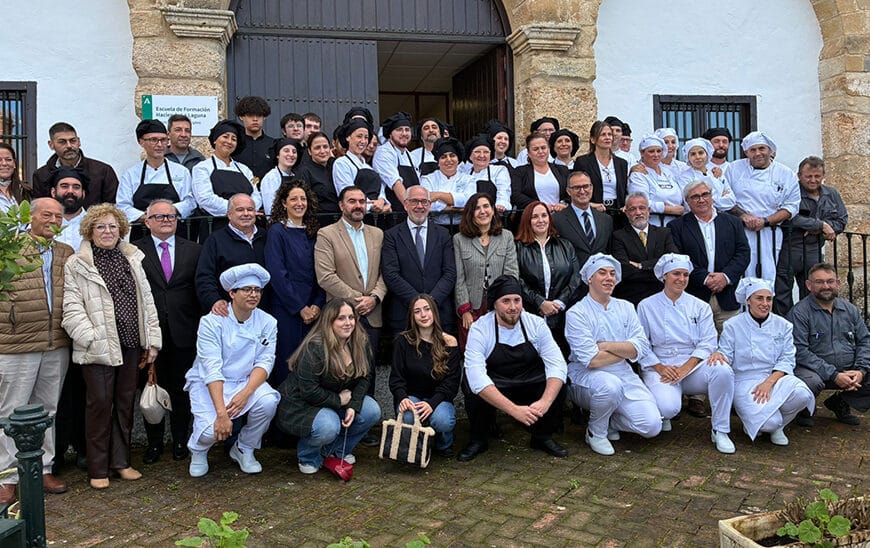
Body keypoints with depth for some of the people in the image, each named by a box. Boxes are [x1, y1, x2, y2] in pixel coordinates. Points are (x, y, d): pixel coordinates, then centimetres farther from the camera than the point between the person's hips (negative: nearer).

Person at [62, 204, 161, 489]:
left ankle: (121, 461, 22)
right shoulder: (76, 264, -1)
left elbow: (147, 302, 11)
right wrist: (91, 338, -16)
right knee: (100, 402, -2)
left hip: (131, 344, 4)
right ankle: (98, 468, 11)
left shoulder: (132, 259, 12)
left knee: (125, 401, 10)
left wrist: (153, 340, 7)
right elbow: (72, 309, -7)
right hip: (98, 346, -4)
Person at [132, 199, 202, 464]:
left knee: (181, 390, 10)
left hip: (183, 333, 1)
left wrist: (199, 327, -3)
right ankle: (154, 442, 24)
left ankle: (180, 441, 25)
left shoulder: (193, 250, 8)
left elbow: (200, 288, 5)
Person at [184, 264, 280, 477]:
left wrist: (246, 392, -29)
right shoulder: (212, 322, -15)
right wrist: (221, 413, -32)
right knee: (212, 430, -27)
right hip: (208, 385, -3)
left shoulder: (267, 323, -4)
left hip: (247, 382, 3)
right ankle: (198, 450, 14)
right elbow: (212, 369, -23)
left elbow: (264, 362, -9)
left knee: (268, 401, -28)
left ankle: (244, 449, 2)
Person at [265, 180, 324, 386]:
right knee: (287, 361, 0)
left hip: (313, 310, 5)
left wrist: (318, 305, -5)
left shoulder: (313, 232, 11)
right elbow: (277, 274, -10)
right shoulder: (277, 232, -4)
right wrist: (300, 308, -12)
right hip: (287, 310, -5)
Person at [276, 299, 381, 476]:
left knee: (372, 411, -15)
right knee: (328, 427, -35)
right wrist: (339, 400, -18)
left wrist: (353, 405, -17)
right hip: (301, 404, -7)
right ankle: (307, 457, 1)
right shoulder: (314, 347, -25)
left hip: (340, 399, 7)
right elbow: (308, 390, -27)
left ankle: (338, 449, 8)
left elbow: (365, 377, -1)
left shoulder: (361, 343, -5)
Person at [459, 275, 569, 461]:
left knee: (558, 384, -24)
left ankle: (543, 437, 1)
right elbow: (476, 378, -31)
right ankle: (478, 440, -4)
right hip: (493, 388, -2)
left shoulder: (536, 324, -10)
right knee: (475, 391, -34)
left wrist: (545, 402, -36)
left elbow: (557, 364, -17)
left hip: (529, 386, 3)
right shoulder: (480, 329, -19)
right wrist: (514, 409, -41)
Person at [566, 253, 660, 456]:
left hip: (624, 375, 5)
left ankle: (608, 420, 16)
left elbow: (642, 347, -2)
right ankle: (595, 432, -8)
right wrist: (625, 350, -5)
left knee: (652, 426, -13)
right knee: (610, 385, -38)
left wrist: (606, 345, -15)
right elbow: (592, 360, -19)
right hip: (586, 378, -5)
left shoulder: (625, 308, 10)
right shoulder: (576, 313, -9)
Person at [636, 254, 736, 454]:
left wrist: (685, 368, -14)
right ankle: (662, 416, 9)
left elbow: (707, 342, 1)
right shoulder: (646, 306, 6)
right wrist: (661, 368, -14)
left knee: (723, 371, -31)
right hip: (660, 368, -2)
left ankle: (720, 430, -13)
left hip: (693, 365, 3)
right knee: (669, 407, -33)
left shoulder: (700, 307, 11)